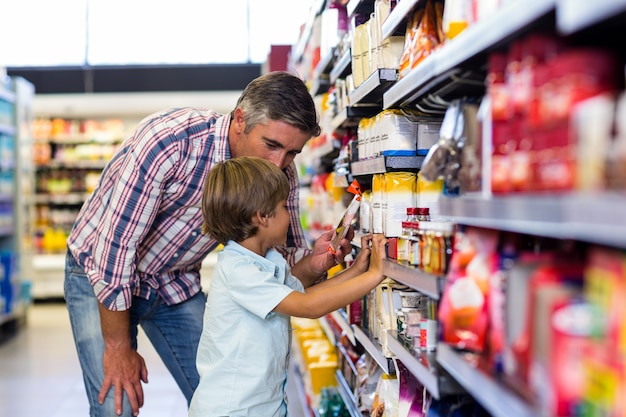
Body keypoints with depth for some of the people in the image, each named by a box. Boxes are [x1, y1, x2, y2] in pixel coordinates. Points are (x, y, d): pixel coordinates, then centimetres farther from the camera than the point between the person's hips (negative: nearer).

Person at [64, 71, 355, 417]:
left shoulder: (280, 178, -14)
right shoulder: (170, 138, -32)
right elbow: (116, 243, -29)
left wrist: (313, 265, -32)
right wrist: (119, 347, -21)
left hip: (177, 283, 5)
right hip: (100, 274, -4)